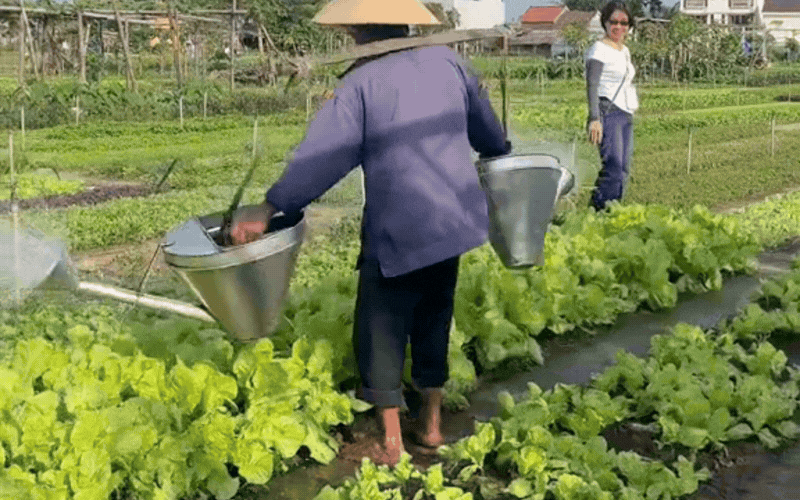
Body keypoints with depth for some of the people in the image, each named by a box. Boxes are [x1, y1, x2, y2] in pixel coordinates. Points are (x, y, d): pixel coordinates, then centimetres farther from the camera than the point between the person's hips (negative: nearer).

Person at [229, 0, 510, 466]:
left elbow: (322, 156, -17)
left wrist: (268, 208, -14)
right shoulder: (447, 62, 4)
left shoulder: (362, 82, -10)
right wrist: (500, 150, 40)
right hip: (453, 222, 6)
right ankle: (432, 423, 27)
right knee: (433, 322, 20)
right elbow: (487, 128, 17)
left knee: (381, 330, 8)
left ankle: (391, 441, 9)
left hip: (397, 233, -5)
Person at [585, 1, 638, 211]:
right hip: (608, 113, -8)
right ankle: (598, 210, -16)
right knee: (613, 166, -18)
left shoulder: (625, 50, 20)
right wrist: (594, 118, -22)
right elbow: (592, 85, -13)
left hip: (626, 115, 8)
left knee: (623, 170, 4)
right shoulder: (599, 48, -5)